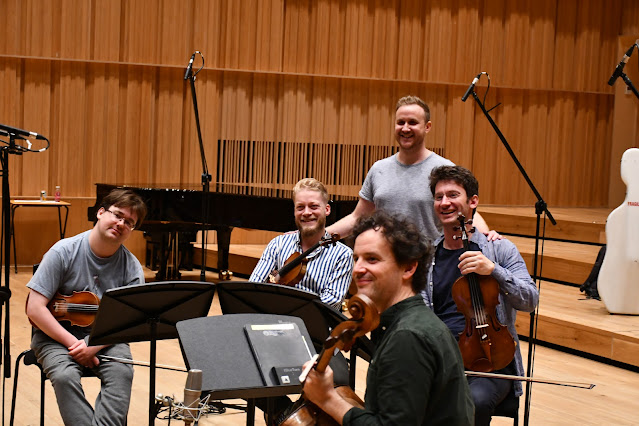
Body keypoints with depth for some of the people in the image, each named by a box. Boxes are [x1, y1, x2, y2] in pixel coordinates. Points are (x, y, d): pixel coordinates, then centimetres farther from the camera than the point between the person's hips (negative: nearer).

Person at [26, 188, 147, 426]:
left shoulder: (131, 268, -6)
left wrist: (94, 346, -26)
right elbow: (35, 309, -14)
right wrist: (72, 343, -20)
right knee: (65, 376, -32)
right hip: (58, 334, -2)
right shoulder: (63, 252, -12)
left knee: (122, 372, -29)